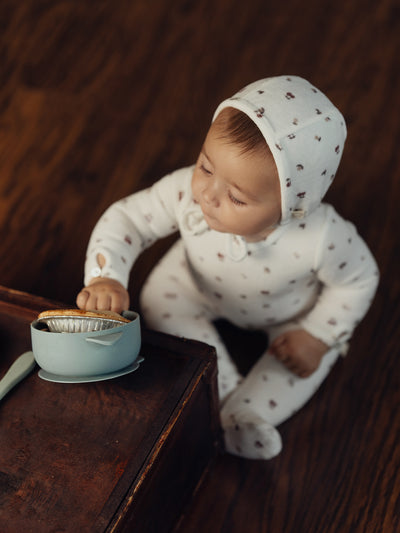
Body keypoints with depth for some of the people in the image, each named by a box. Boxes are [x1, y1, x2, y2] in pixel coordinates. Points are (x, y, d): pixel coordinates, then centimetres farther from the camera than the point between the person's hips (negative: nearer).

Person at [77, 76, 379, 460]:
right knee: (161, 300, -12)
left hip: (289, 311, -1)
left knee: (312, 353, -15)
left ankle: (242, 418, -5)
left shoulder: (322, 240, -42)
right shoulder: (186, 192, -40)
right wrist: (105, 279, -43)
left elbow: (358, 281, -20)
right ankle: (225, 391, -5)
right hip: (200, 286, 2)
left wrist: (317, 336, -19)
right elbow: (126, 219, -26)